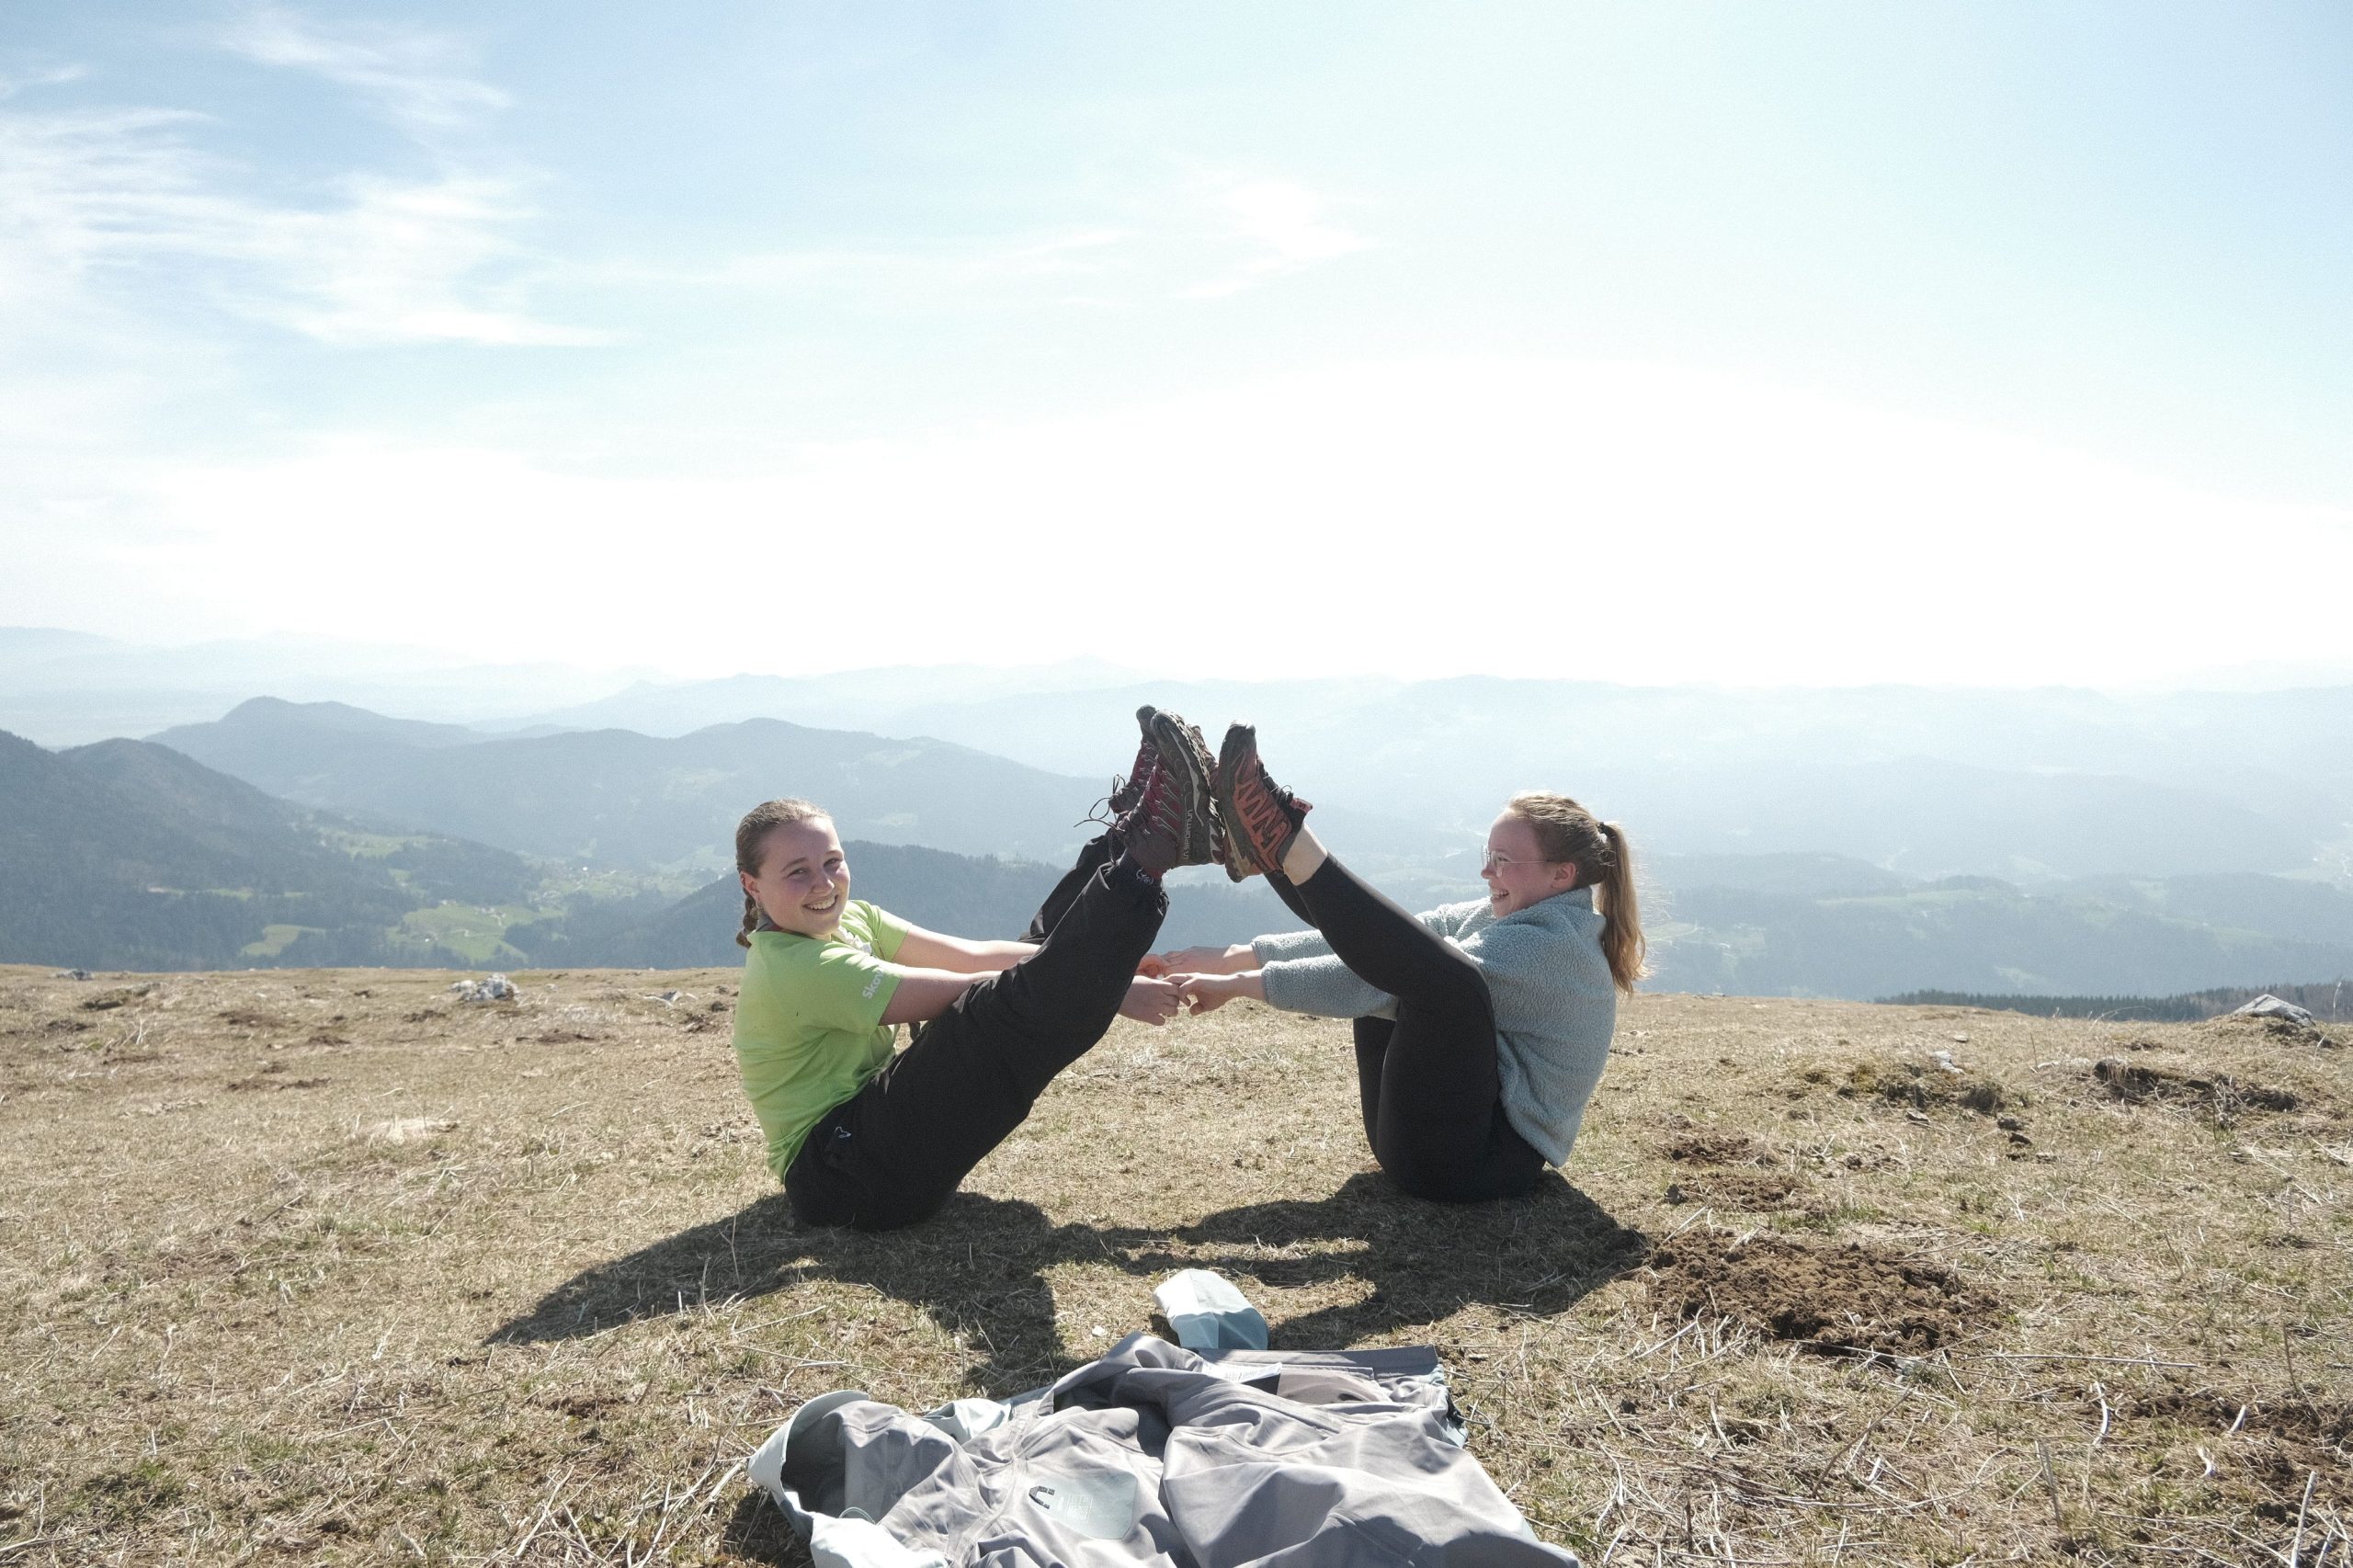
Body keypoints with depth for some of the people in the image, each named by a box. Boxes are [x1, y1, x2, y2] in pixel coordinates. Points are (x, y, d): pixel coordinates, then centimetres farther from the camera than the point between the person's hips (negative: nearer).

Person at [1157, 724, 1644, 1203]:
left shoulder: (1550, 947, -18)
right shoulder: (1502, 917, 11)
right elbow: (1383, 946, 2)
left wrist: (1240, 983, -22)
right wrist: (1235, 957, -6)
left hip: (1473, 1160, -10)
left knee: (1448, 978, -34)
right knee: (1367, 928, 13)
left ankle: (1284, 845, -31)